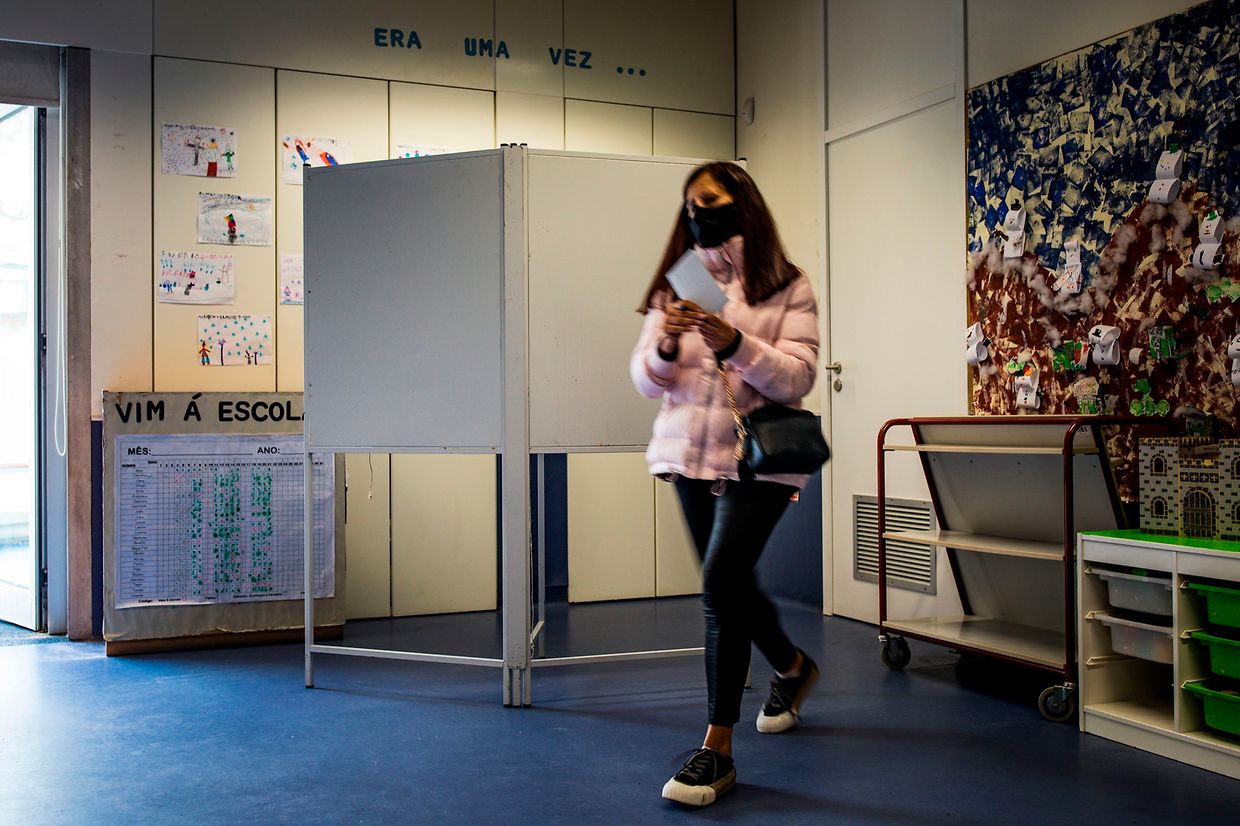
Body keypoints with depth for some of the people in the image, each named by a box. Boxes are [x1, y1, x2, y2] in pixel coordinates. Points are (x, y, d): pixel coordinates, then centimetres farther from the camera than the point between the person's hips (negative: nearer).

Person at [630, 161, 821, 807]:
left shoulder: (787, 286, -1)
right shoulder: (677, 287, 8)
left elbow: (798, 377, -11)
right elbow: (646, 382, 5)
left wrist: (733, 343, -25)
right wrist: (666, 346, -17)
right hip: (689, 454, 5)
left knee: (721, 582, -17)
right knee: (729, 584, 16)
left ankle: (717, 750, -7)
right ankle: (792, 668, 46)